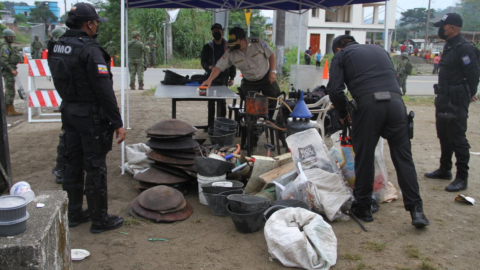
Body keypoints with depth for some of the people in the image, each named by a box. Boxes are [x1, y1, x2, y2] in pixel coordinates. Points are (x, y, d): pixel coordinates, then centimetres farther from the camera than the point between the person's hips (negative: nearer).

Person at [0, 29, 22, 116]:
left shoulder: (9, 47, 18)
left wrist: (14, 69, 20)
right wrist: (11, 70, -22)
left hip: (10, 71, 10)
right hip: (8, 72, -10)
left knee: (8, 91, 13)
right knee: (10, 91, -9)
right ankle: (11, 110, -7)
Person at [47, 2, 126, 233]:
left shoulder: (56, 47, 7)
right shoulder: (90, 50, -20)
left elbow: (61, 83, 14)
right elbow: (104, 90, -22)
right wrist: (117, 123, -18)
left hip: (69, 111, 8)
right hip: (91, 115, -8)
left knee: (73, 163, 16)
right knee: (95, 167, 1)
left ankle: (74, 214, 29)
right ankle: (99, 220, 11)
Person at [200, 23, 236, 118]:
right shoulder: (207, 47, 7)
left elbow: (232, 63, 6)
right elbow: (203, 61, 6)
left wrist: (232, 78, -1)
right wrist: (208, 67, -17)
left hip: (223, 78, -1)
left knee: (222, 101, -1)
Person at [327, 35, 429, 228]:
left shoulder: (341, 55, 16)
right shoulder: (379, 50, 31)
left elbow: (334, 90, 4)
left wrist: (343, 114, 17)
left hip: (368, 105, -4)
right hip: (396, 101, 4)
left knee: (364, 158, 8)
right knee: (403, 157, 6)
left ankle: (363, 208, 17)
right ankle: (416, 209, 3)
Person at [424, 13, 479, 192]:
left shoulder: (464, 49, -17)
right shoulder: (449, 47, 14)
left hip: (456, 102, -10)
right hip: (444, 100, 10)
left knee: (457, 139, -6)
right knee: (444, 136, 18)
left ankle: (462, 178, 2)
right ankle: (445, 170, 32)